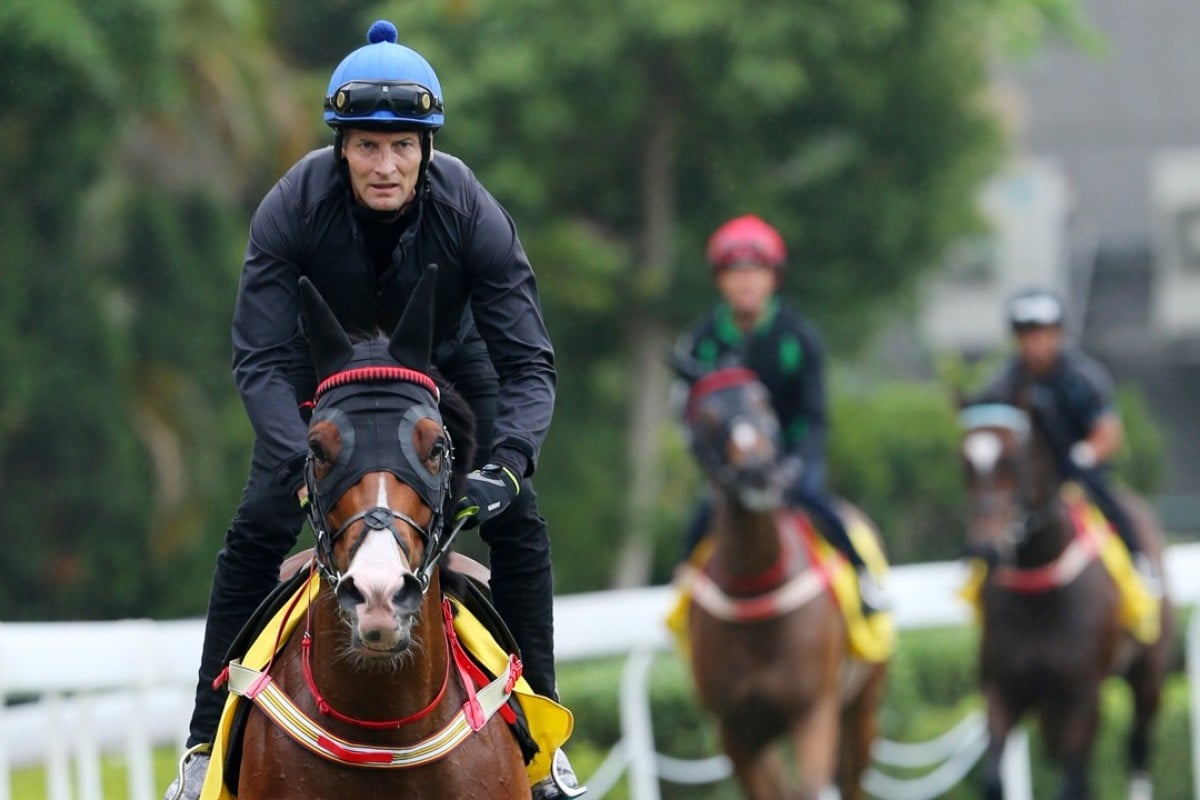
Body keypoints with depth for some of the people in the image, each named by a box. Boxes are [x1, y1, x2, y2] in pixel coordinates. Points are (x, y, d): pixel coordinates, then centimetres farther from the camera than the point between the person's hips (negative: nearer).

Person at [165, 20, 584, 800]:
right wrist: (303, 463, -46)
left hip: (449, 362, 0)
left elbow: (528, 362, -29)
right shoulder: (294, 207, -32)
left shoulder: (471, 212, -32)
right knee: (257, 530, -14)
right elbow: (260, 358, -31)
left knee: (519, 523, -13)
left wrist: (506, 460, -47)